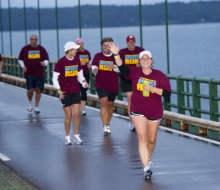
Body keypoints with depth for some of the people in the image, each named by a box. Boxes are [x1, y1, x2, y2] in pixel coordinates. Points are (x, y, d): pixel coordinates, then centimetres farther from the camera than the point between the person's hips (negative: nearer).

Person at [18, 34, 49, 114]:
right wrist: (23, 66, -2)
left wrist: (44, 63, -16)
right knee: (30, 90, -9)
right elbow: (20, 59, 15)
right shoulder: (25, 49, 3)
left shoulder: (41, 49, 3)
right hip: (29, 74, -1)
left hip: (40, 74, 1)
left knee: (38, 90, 2)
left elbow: (47, 59, 7)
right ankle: (30, 102, 22)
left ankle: (36, 107, 13)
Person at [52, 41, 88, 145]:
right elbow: (55, 78, -8)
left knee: (77, 114, -1)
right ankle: (67, 137, 14)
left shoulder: (77, 60, 3)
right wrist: (59, 90, -18)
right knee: (68, 115, -1)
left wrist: (83, 82, -7)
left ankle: (76, 135, 13)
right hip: (65, 92, -4)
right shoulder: (61, 62, -11)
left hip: (76, 91, 4)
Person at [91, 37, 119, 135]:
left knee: (110, 104, 13)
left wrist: (114, 67, -27)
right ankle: (105, 126, -17)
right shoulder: (98, 56, 1)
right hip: (100, 84, -1)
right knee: (104, 102, -16)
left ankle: (108, 124, 32)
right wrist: (94, 69, -11)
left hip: (113, 85, 1)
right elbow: (93, 66, 12)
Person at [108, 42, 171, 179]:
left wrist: (152, 88, -23)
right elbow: (122, 67, -23)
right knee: (142, 138, -12)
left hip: (155, 112, 1)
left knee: (151, 139, 17)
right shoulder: (135, 72, -6)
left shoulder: (160, 76, -8)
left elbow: (167, 93, -12)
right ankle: (146, 167, -15)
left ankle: (148, 158, 45)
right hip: (138, 111, -1)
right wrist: (116, 54, -39)